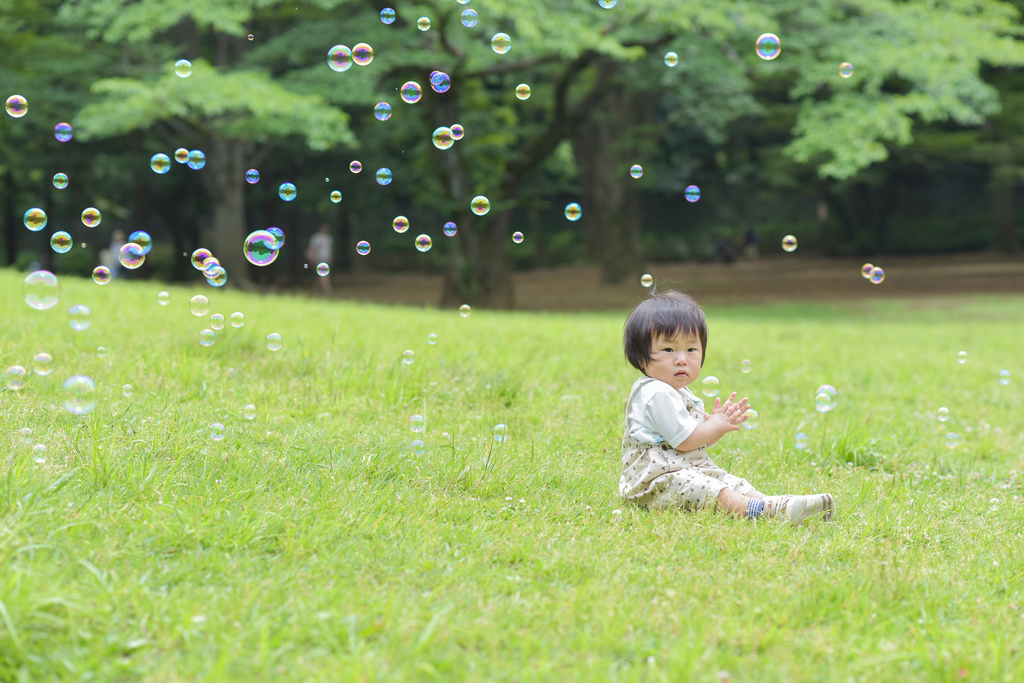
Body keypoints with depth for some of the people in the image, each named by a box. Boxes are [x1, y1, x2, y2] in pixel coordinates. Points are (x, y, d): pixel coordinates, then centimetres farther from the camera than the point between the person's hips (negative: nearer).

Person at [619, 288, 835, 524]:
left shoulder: (680, 394, 19)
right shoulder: (656, 394, -17)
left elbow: (699, 440, 25)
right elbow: (685, 440, -20)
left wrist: (716, 420, 6)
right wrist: (716, 425, -3)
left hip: (691, 471, 12)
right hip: (656, 481, -11)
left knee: (736, 484, -2)